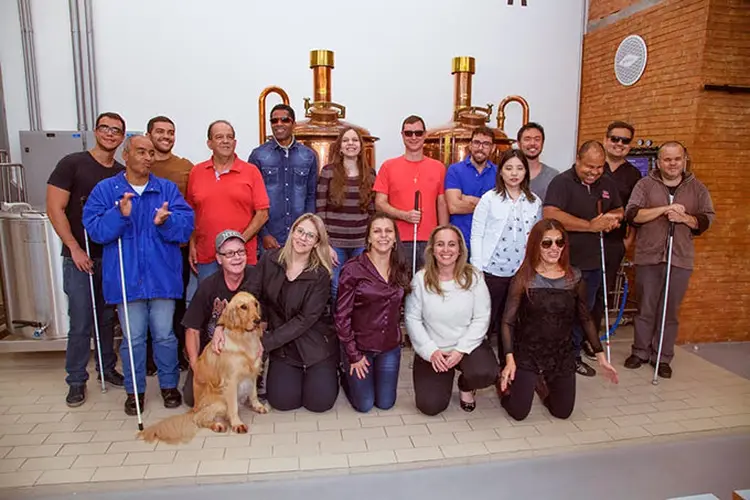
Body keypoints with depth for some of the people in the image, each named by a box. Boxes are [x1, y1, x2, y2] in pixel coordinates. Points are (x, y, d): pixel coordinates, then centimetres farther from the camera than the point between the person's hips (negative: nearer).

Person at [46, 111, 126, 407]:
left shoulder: (123, 174, 8)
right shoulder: (72, 164, -4)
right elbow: (55, 209, -8)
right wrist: (75, 249, -12)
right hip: (80, 257, -3)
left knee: (108, 318, 12)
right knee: (80, 322, 1)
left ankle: (107, 369, 28)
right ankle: (76, 381, 16)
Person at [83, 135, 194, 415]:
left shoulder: (168, 189, 5)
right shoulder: (105, 190, 4)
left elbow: (186, 226, -4)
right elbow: (95, 229, -6)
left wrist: (166, 221, -25)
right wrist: (120, 214, -22)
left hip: (162, 276, 1)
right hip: (126, 277, 0)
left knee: (164, 335, 8)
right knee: (132, 338, 8)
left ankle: (169, 385, 27)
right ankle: (135, 390, 26)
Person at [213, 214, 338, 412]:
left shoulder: (320, 274, -14)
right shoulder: (269, 260, -5)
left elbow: (305, 319, -17)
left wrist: (265, 342, -21)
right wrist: (223, 325, -22)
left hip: (315, 343, -2)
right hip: (282, 344, 2)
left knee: (319, 402, -7)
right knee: (282, 401, -9)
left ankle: (330, 371, 24)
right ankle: (296, 374, 24)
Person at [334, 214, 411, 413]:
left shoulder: (401, 269, -2)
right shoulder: (353, 269, -18)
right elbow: (342, 315, -14)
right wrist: (353, 355, -12)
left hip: (390, 347, 4)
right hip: (359, 345, -4)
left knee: (386, 403, 13)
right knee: (364, 405, 7)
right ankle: (346, 376, 36)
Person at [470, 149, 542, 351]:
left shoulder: (535, 202, 8)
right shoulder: (489, 198, -2)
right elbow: (477, 234, -3)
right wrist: (477, 268, -8)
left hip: (522, 273, 3)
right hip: (492, 271, -3)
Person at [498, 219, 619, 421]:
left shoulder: (574, 278, -4)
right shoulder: (523, 278, -13)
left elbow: (586, 319, 6)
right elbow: (508, 321, -13)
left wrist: (601, 356, 5)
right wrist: (509, 359, -22)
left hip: (562, 355, 3)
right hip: (527, 353, -3)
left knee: (563, 413, 11)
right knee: (518, 413, -3)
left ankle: (542, 384, 39)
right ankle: (508, 382, 29)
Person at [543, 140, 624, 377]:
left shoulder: (607, 184, 9)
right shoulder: (562, 182, -13)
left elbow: (619, 210, 23)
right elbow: (551, 215, -28)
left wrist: (613, 217, -4)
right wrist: (591, 225, -24)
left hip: (595, 260, 7)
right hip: (567, 262, -7)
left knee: (584, 311, 18)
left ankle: (574, 356, 34)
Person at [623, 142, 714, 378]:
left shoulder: (697, 188, 9)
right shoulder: (645, 184, 2)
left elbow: (707, 218, 9)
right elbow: (632, 214, -7)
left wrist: (684, 218, -10)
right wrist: (664, 209, -17)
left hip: (680, 259, 1)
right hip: (648, 256, -1)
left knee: (670, 311, 7)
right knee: (645, 308, 7)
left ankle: (663, 357, 18)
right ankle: (640, 351, 21)